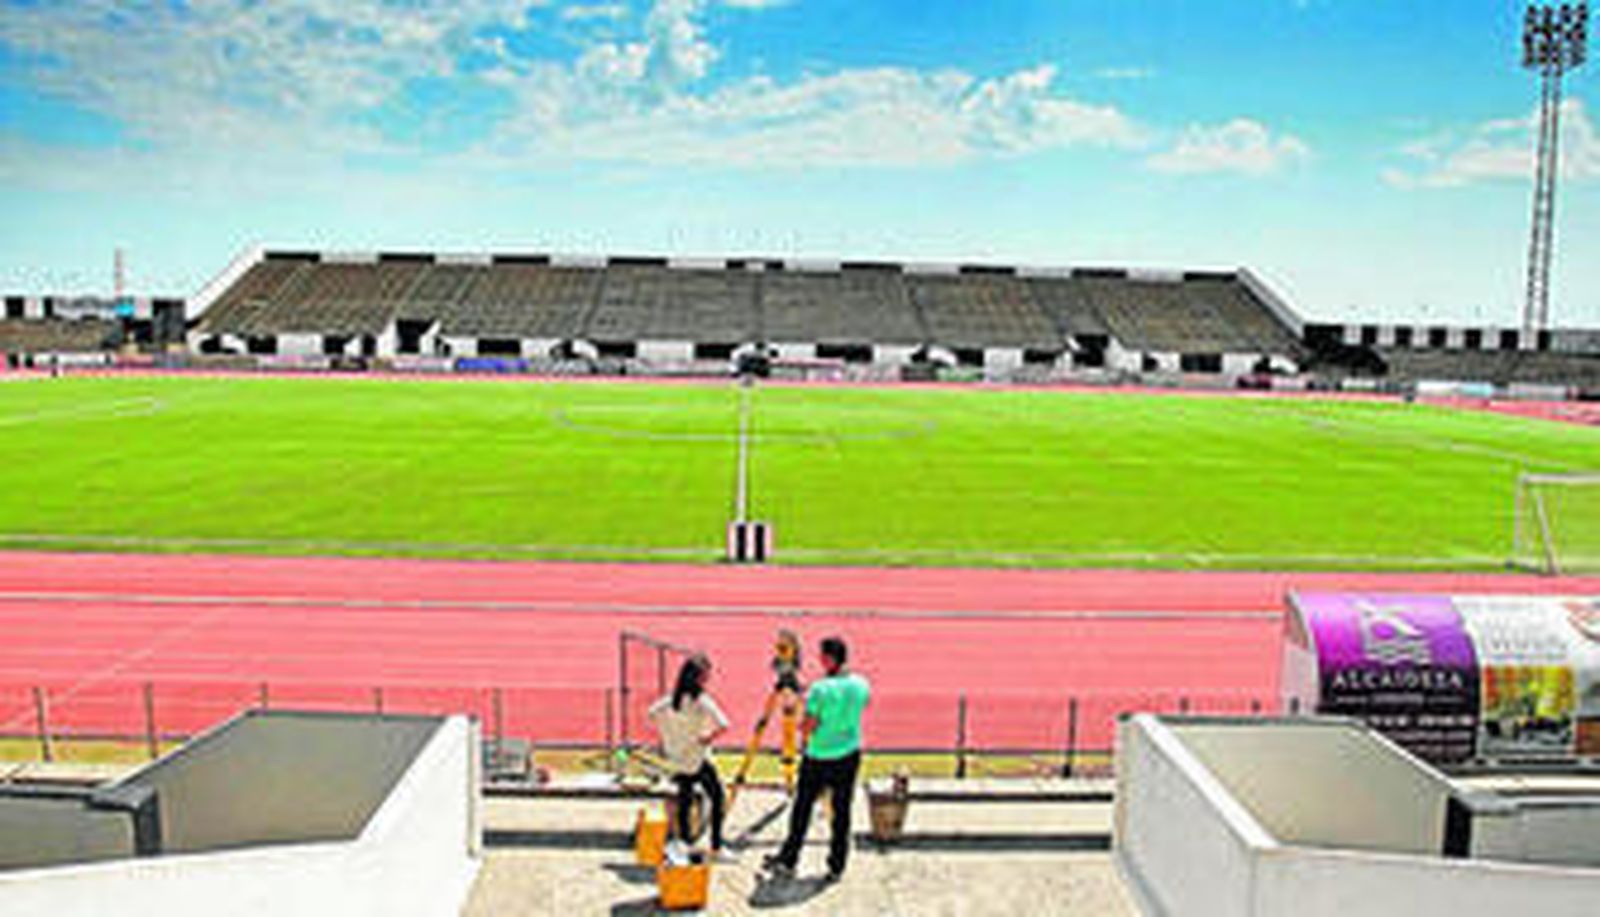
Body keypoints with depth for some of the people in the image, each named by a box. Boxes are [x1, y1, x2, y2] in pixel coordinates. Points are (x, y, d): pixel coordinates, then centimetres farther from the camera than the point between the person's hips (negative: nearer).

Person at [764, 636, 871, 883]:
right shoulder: (862, 685, -4)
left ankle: (788, 861, 20)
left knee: (803, 807, 10)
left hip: (819, 756, -4)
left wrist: (802, 726, 4)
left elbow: (808, 727, -18)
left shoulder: (820, 689, -20)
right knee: (841, 809, 12)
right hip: (849, 755, 4)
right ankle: (837, 866, 18)